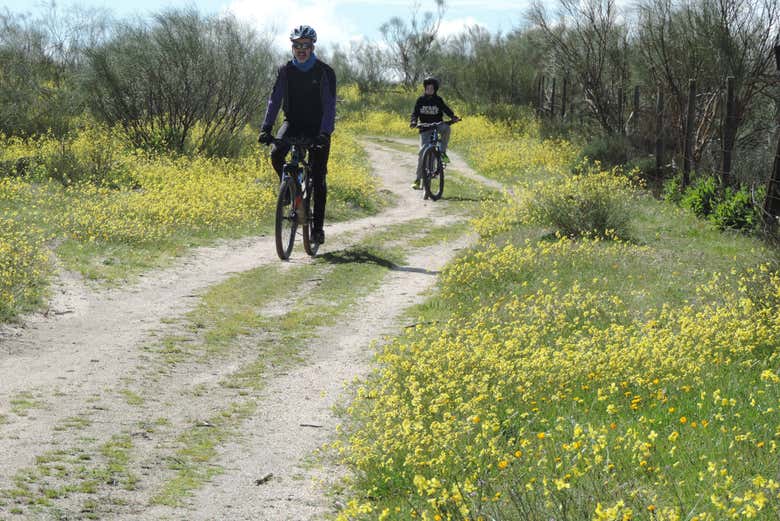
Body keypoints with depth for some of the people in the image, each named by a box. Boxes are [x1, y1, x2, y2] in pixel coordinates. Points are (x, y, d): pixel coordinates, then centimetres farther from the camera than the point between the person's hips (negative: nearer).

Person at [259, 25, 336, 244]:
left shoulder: (325, 72, -11)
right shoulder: (285, 70, -3)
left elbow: (329, 105, -18)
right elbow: (275, 100, -9)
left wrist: (324, 133, -33)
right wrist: (266, 128, -22)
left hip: (317, 127, -2)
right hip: (293, 122, 2)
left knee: (318, 178, -6)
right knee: (276, 154, -27)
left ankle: (318, 227, 2)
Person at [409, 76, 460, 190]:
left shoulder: (438, 100, 3)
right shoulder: (420, 100, 3)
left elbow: (446, 109, -3)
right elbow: (415, 113, 0)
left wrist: (453, 117, -22)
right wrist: (413, 121, -20)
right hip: (425, 128, 0)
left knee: (446, 128, -35)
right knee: (422, 151, -11)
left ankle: (443, 153, -18)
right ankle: (418, 179, -4)